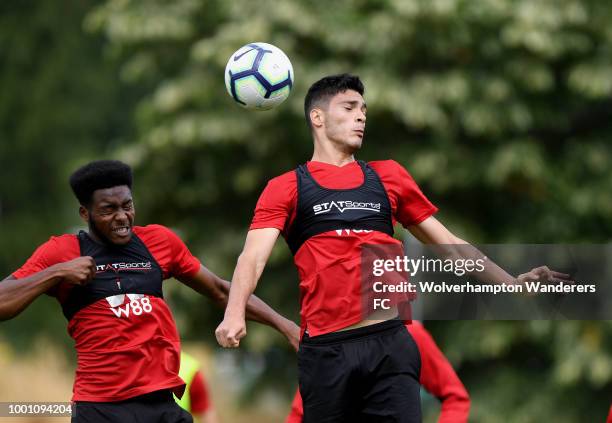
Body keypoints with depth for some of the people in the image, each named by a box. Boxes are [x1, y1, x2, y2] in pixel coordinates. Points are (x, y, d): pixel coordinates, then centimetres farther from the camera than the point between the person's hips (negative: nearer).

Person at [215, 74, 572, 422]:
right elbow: (254, 255, -5)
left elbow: (448, 244, 23)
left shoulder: (389, 176, 19)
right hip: (325, 349, -2)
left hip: (391, 343, 2)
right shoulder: (286, 189, 9)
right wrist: (234, 314, -24)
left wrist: (512, 283, 15)